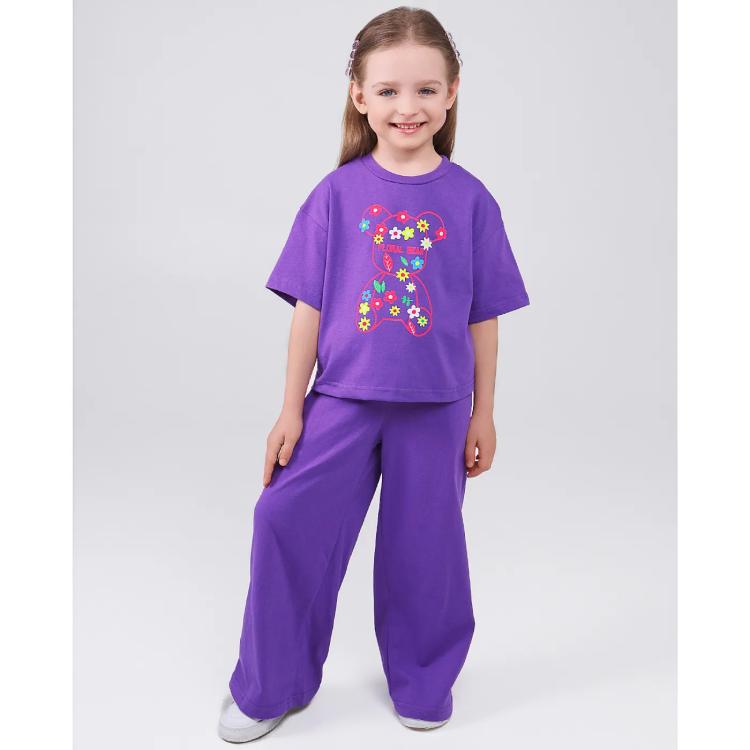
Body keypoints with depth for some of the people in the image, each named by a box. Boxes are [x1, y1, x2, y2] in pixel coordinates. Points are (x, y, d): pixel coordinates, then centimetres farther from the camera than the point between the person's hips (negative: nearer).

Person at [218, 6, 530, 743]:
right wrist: (290, 410, 1)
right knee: (288, 522, -2)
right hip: (343, 400, 0)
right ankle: (270, 686, 23)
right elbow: (309, 307, -1)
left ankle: (423, 682, 38)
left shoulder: (469, 200, -3)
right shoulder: (337, 193, -3)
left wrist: (483, 415, 6)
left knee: (424, 545, 12)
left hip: (434, 408, 0)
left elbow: (483, 317, 2)